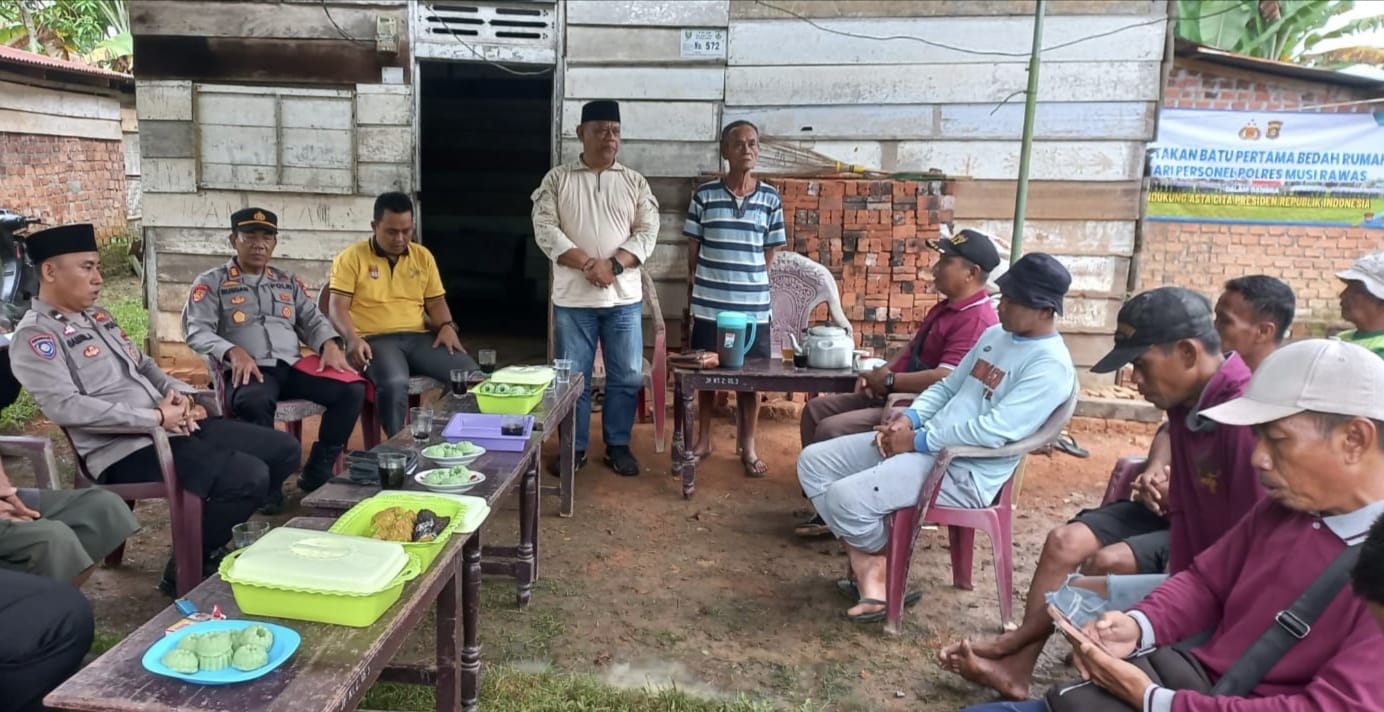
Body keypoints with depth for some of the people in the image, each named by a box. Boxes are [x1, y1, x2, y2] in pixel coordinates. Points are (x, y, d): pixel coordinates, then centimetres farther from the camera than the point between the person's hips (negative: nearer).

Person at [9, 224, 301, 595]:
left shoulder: (97, 316, 19)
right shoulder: (35, 335, -8)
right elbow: (66, 407, -20)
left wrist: (175, 392, 2)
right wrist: (156, 419, -20)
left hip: (176, 426, 9)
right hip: (127, 450, -9)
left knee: (284, 449, 3)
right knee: (249, 477, -26)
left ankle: (211, 532, 16)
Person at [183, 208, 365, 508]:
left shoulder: (288, 282, 25)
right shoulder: (211, 282, 11)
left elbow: (313, 320, 20)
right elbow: (197, 331, 0)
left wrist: (330, 344, -4)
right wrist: (233, 352, -20)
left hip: (293, 365, 4)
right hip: (250, 370, -4)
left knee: (352, 388, -23)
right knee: (255, 401, -41)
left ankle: (317, 472, -10)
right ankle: (266, 484, -23)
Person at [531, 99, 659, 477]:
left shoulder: (635, 182, 6)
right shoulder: (557, 179, 2)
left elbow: (647, 232, -1)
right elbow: (545, 230, -7)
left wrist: (613, 264, -17)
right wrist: (587, 264, -18)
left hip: (625, 298, 2)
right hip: (573, 299, -1)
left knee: (627, 377, 7)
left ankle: (618, 445, 23)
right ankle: (574, 448, 21)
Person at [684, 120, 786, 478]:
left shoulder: (770, 198, 1)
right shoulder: (704, 194, -2)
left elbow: (770, 253, 7)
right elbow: (693, 249, 3)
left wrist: (751, 285, 5)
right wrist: (701, 286, 2)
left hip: (754, 306, 1)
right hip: (709, 305, 0)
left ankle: (748, 447, 22)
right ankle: (703, 439, 28)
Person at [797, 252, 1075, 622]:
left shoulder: (1050, 366, -15)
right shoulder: (994, 335, 13)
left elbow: (993, 431, -24)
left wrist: (918, 440, -17)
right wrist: (908, 418, 0)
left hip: (964, 473, -10)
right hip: (924, 444, 10)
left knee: (845, 496, -26)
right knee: (813, 462, 1)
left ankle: (881, 555, 8)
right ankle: (866, 563, 1)